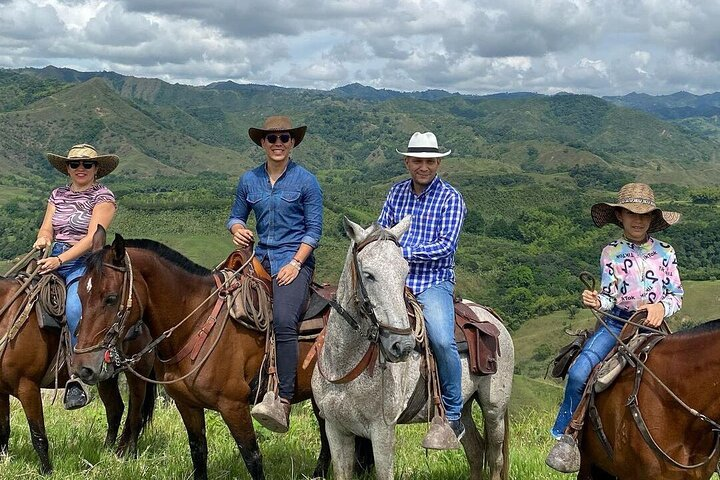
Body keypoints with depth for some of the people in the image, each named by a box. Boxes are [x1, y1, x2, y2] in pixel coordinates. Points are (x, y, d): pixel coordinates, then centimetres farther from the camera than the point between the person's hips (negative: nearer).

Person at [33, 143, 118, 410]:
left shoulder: (103, 196, 0)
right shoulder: (58, 195, 18)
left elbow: (92, 238, -11)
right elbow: (47, 228, 12)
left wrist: (60, 259, -21)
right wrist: (43, 239, -13)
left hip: (86, 261, -7)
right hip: (54, 260, 7)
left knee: (75, 308, -32)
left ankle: (77, 379, -31)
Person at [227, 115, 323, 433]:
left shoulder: (306, 182, 0)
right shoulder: (249, 180, 11)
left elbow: (314, 229, -1)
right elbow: (236, 216, 19)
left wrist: (295, 263, -12)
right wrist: (237, 230, -5)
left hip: (295, 260, -6)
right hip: (260, 258, 6)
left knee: (283, 321, -28)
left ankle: (284, 404, -31)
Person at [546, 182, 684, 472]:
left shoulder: (665, 253, 6)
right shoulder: (611, 253, 5)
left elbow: (677, 295, 5)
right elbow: (609, 295, -2)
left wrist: (661, 307, -16)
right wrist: (596, 301, -24)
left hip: (652, 326, 1)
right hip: (617, 323, -1)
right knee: (578, 373, -22)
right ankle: (566, 436, -5)